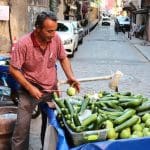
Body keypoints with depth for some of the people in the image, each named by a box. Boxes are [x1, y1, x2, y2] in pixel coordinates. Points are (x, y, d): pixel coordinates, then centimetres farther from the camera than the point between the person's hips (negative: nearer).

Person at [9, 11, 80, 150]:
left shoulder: (55, 38, -10)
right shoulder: (23, 43, -21)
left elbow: (63, 58, 6)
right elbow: (13, 69, -15)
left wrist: (70, 77, -8)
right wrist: (30, 87, -20)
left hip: (51, 89, 4)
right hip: (30, 90, -4)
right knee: (22, 128, -3)